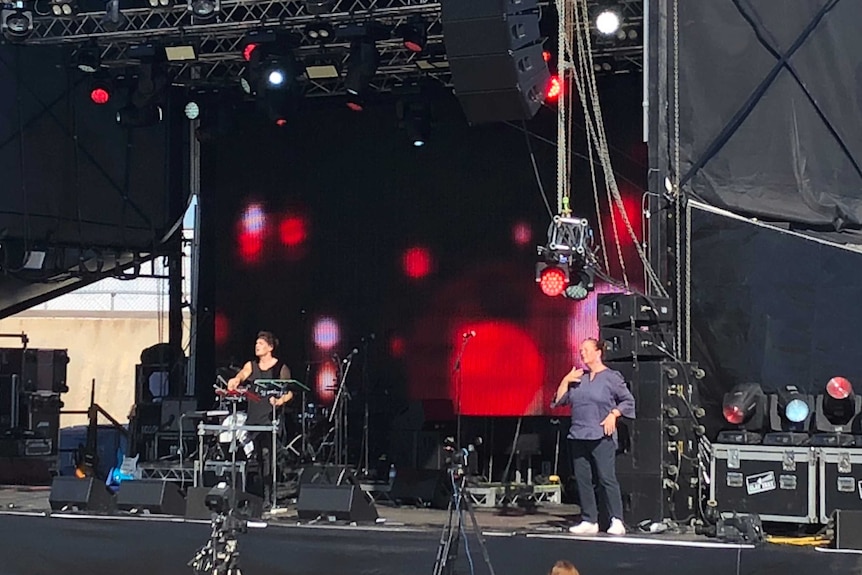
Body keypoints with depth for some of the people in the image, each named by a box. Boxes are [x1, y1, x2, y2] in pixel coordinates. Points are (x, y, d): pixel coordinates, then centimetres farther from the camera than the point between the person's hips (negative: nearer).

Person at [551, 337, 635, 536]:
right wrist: (565, 381, 3)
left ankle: (617, 521, -8)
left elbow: (628, 401, 3)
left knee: (607, 479, -10)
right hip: (578, 436, 6)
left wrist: (613, 414, -10)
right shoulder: (577, 378, 16)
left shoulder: (612, 377, 1)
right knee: (583, 480, 6)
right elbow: (559, 400, 15)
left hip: (601, 436, -6)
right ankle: (589, 521, 12)